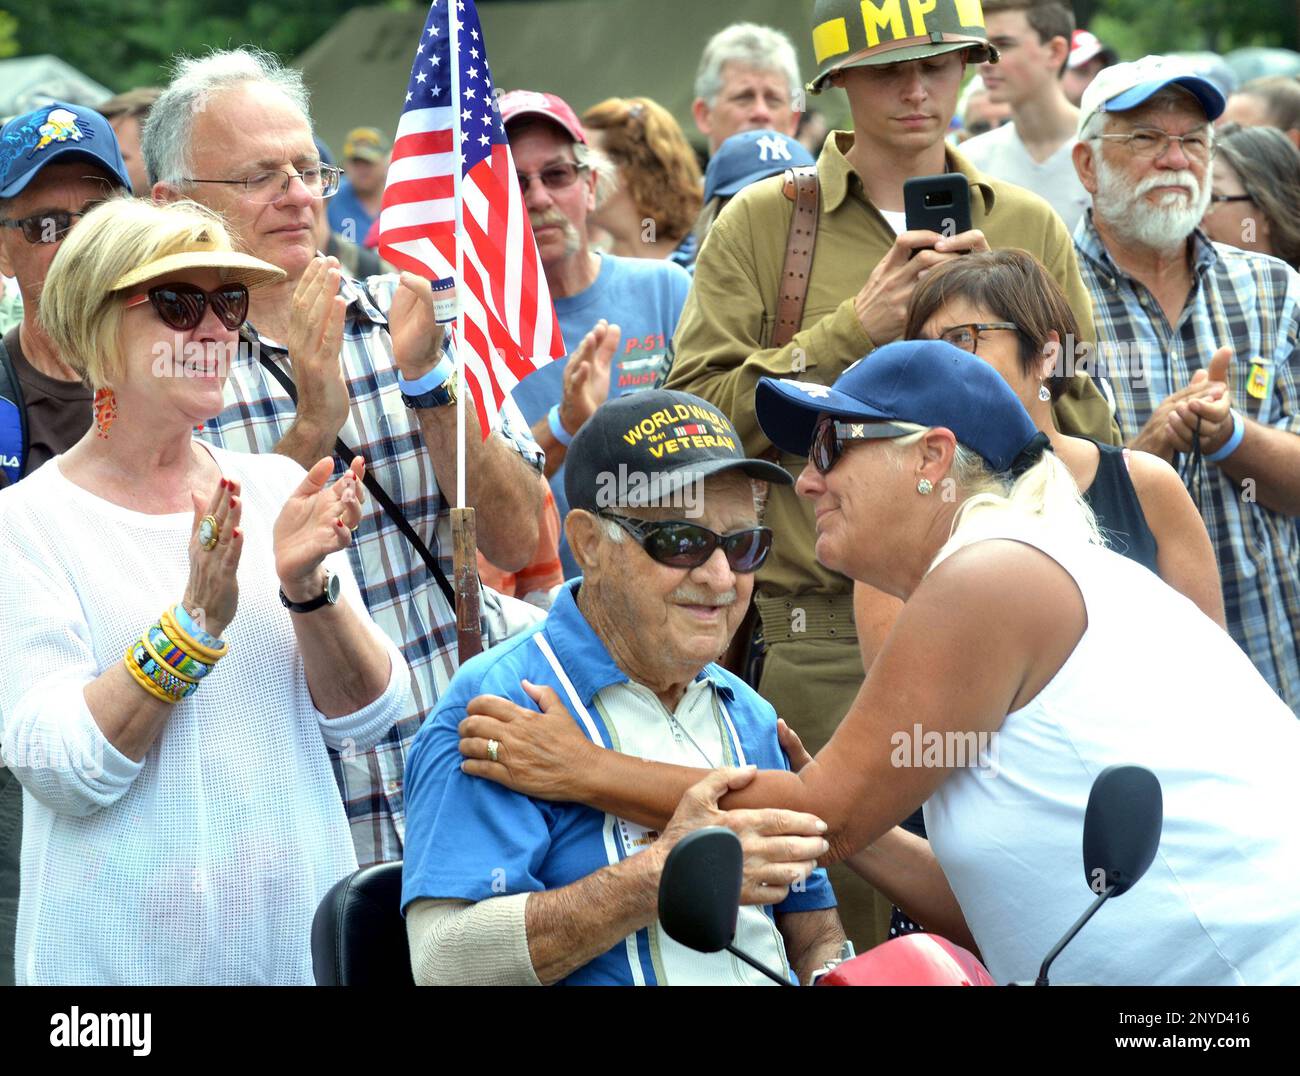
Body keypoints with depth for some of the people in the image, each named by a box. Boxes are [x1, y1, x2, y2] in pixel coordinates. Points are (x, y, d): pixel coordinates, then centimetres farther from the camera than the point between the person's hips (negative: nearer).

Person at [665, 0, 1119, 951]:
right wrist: (853, 329, -11)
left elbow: (1089, 435, 10)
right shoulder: (760, 224, 5)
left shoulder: (1030, 229, 12)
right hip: (825, 630, -2)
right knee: (839, 924, 0)